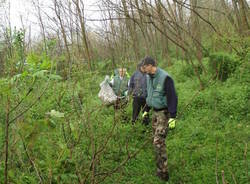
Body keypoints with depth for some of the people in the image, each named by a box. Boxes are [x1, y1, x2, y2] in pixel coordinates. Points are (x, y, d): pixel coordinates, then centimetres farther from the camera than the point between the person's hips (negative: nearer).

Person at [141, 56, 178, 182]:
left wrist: (172, 117, -21)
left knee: (158, 142, -11)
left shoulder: (165, 78, -20)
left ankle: (163, 173, -3)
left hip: (164, 113, -8)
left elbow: (172, 97, -20)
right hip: (155, 111, 8)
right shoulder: (149, 77, 7)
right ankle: (160, 166, 27)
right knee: (156, 139, 14)